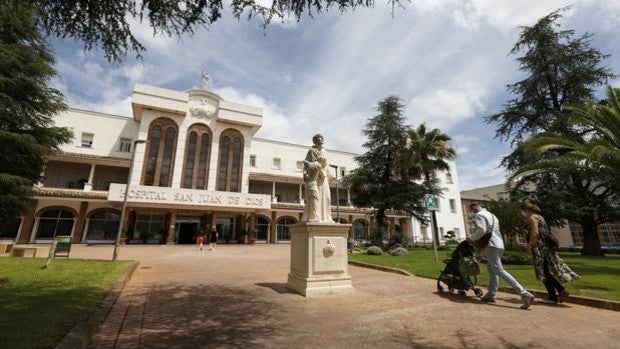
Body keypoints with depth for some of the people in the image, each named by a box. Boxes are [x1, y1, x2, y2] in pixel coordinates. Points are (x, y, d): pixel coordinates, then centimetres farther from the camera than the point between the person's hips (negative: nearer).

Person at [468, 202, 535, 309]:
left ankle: (524, 294, -18)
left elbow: (481, 231, -19)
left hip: (491, 245, -10)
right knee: (492, 270, 13)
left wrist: (471, 238, -4)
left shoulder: (479, 215, -7)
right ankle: (491, 295, 16)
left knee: (499, 271, -13)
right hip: (499, 245, 10)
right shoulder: (491, 214, 22)